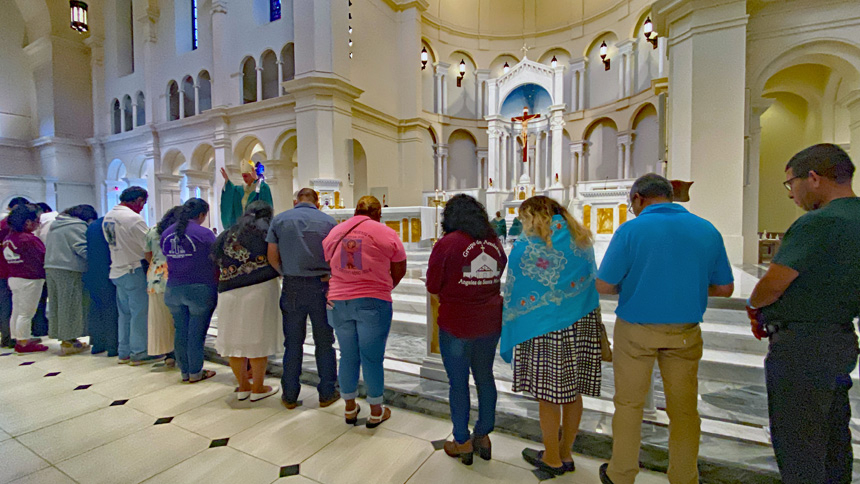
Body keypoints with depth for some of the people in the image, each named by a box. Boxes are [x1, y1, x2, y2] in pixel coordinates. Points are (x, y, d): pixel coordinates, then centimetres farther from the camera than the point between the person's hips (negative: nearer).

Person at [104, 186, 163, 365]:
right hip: (133, 270, -9)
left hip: (117, 271, 9)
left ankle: (124, 352, 23)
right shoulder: (133, 218, -16)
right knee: (140, 312, 0)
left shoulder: (108, 217, 11)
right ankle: (139, 353, 7)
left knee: (125, 313, 16)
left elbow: (114, 243, 17)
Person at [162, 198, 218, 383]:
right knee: (196, 332, 4)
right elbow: (215, 262, -10)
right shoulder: (204, 234, -12)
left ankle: (185, 371, 24)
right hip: (200, 290, -5)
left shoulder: (166, 233, 6)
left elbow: (167, 257, 14)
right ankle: (195, 373, 14)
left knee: (180, 331, 13)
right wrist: (217, 285, 2)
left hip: (173, 290, 6)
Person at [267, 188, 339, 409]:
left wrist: (287, 273, 13)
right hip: (321, 287, -1)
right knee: (324, 343, 10)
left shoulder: (280, 219, 5)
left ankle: (290, 396, 22)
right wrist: (328, 277, 8)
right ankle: (327, 393, 19)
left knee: (293, 343, 12)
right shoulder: (328, 221, 1)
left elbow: (272, 256, 2)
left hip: (292, 287, 1)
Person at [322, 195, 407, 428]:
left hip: (338, 302, 4)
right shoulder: (386, 233, -4)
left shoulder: (335, 232, 8)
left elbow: (329, 265, 15)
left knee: (348, 356, 17)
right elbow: (399, 270, 3)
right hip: (373, 303, -4)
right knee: (372, 359, 8)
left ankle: (350, 408, 33)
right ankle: (376, 412, 24)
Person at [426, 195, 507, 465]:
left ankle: (462, 443, 27)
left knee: (458, 383, 11)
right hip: (490, 323, 5)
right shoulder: (495, 243, 0)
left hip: (456, 324, -4)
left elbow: (432, 286, -9)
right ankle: (483, 437, 35)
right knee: (485, 377, 20)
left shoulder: (447, 243, -15)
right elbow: (500, 278, 11)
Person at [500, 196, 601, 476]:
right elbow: (592, 278, 18)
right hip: (584, 323, 6)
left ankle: (552, 459, 24)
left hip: (547, 327, -6)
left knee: (548, 394, 8)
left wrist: (510, 332, 9)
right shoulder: (580, 238, 10)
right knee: (573, 392, 14)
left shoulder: (526, 245, -6)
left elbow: (514, 295, -2)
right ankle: (566, 454, 31)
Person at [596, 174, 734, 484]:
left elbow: (603, 286, -14)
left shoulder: (631, 230, -13)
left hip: (636, 329, -3)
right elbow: (725, 288, 7)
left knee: (629, 404, 13)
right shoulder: (708, 231, 0)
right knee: (684, 408, 17)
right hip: (685, 333, 3)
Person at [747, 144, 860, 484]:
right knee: (832, 437, 22)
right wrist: (772, 315, 11)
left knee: (797, 443, 3)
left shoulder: (819, 222, -20)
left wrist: (754, 305, 3)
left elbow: (771, 286, -19)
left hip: (802, 346, -9)